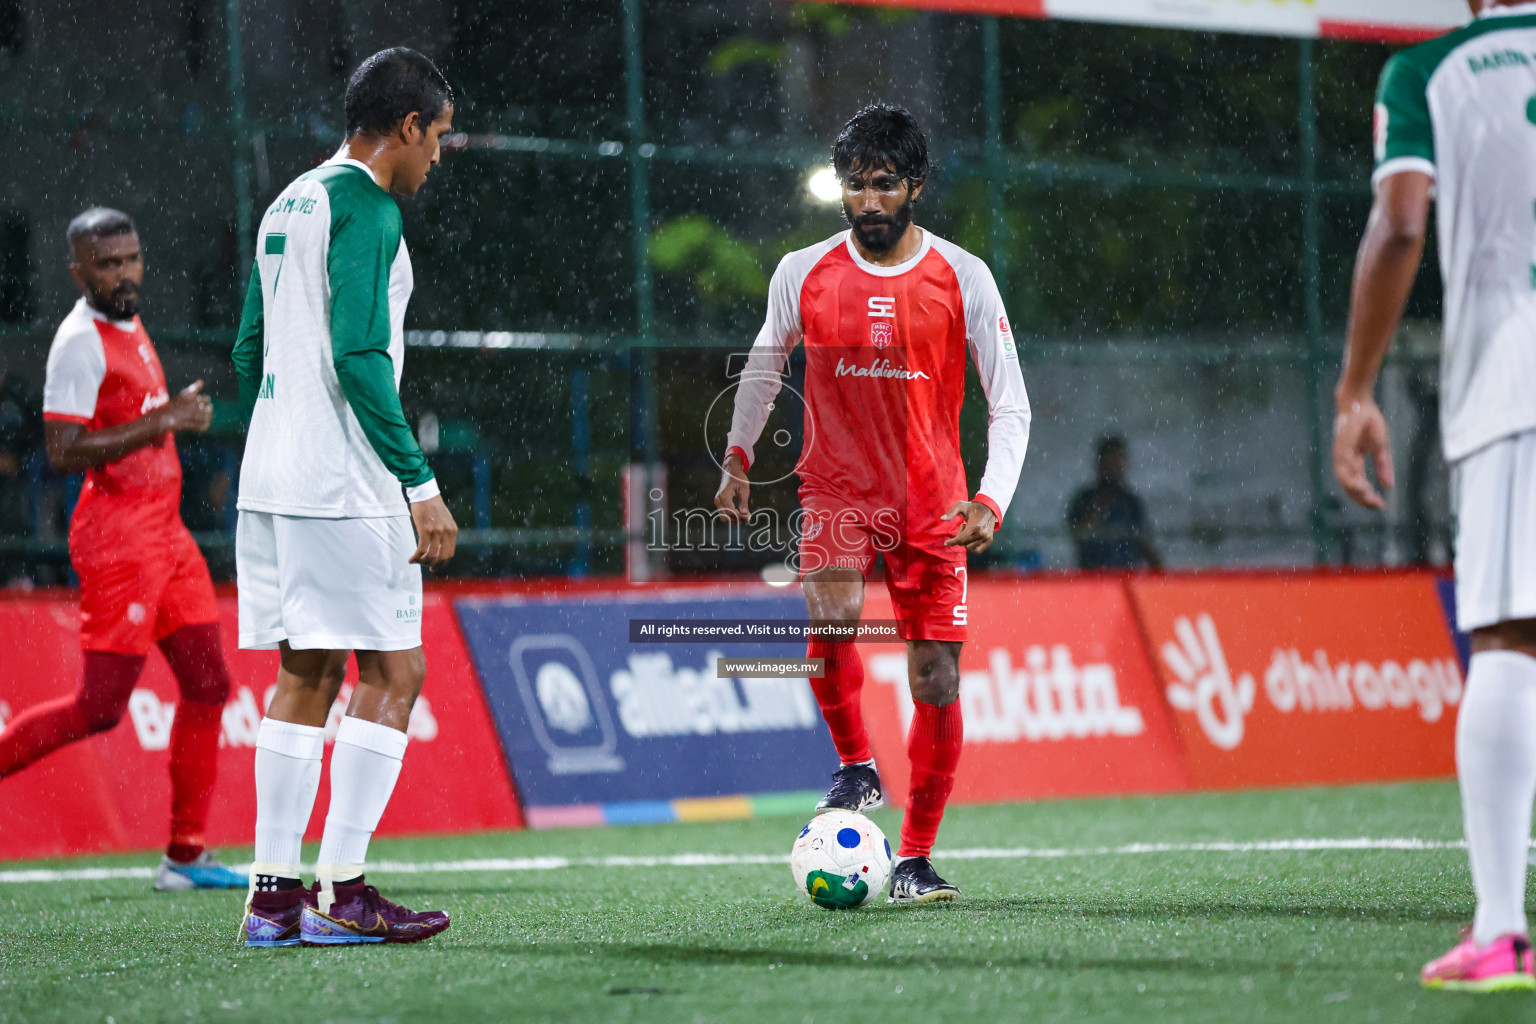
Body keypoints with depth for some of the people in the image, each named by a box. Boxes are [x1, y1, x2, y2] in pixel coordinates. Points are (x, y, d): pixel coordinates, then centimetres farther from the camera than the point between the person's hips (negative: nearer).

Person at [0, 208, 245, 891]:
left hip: (165, 530, 9)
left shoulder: (130, 327, 15)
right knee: (100, 707, -11)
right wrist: (162, 422, -21)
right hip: (118, 540, -9)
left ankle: (184, 855, 9)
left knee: (207, 684, 5)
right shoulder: (81, 341, -14)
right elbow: (62, 451, -22)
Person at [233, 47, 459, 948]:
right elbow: (359, 357, -19)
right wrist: (421, 484, -18)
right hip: (345, 489, -9)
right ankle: (343, 893, -8)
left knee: (306, 675, 11)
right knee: (393, 672, -4)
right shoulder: (365, 208, -11)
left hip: (271, 482, 9)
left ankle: (274, 893, 9)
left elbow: (251, 351, 21)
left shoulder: (288, 207, 17)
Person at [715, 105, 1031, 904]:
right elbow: (764, 365, 18)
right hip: (836, 487, 0)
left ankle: (915, 859, 11)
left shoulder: (963, 279, -6)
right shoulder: (802, 275, -1)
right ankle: (856, 768, -4)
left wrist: (991, 500, -17)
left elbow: (1010, 405, -4)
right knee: (830, 619, -28)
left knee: (937, 684, -3)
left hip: (932, 501, 0)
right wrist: (738, 456, 9)